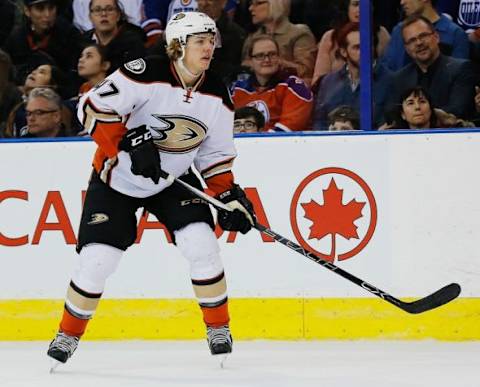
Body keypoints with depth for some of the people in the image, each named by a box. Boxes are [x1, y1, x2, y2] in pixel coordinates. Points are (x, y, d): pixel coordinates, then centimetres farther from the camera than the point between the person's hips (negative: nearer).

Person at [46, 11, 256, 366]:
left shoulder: (217, 96, -7)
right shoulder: (146, 74, -24)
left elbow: (216, 154, 4)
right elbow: (93, 107, -27)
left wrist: (229, 195, -8)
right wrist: (130, 143, -33)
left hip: (174, 180, 4)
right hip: (117, 179, -4)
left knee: (201, 242, -15)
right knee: (97, 260, -8)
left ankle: (219, 326, 3)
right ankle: (69, 333, 14)